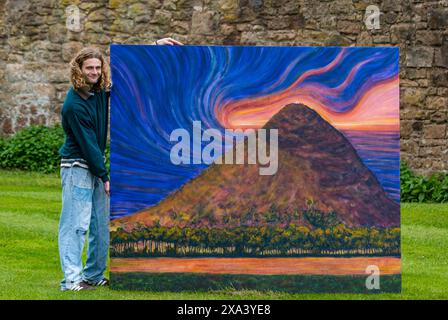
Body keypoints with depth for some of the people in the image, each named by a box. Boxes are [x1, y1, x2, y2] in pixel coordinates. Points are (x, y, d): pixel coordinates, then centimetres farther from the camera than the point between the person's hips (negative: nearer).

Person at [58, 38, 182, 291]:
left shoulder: (102, 91, 3)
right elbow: (87, 144, -18)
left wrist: (156, 46, 11)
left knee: (102, 223, 11)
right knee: (76, 224, -10)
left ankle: (94, 275, 20)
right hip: (77, 166, -8)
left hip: (96, 165, 8)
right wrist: (105, 177, -16)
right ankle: (72, 279, -10)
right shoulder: (74, 105, -19)